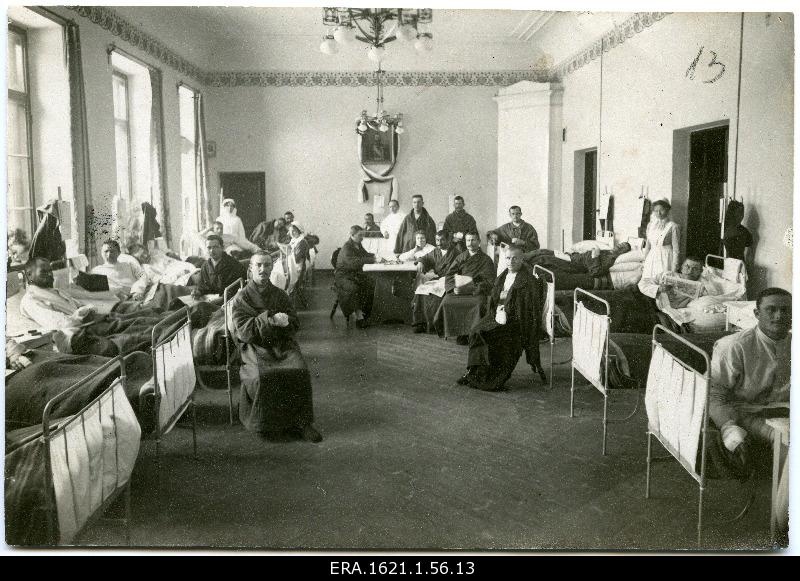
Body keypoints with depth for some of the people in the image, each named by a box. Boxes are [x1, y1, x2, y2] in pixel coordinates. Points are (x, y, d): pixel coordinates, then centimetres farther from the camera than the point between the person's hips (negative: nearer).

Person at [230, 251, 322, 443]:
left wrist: (283, 321, -13)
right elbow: (243, 331, -7)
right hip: (256, 347, -3)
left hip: (283, 344, 3)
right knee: (262, 376, -33)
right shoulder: (241, 299, 5)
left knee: (300, 371, -26)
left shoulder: (280, 295, 15)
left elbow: (295, 323, 11)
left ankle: (302, 422, -15)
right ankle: (263, 424, -11)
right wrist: (268, 319, -18)